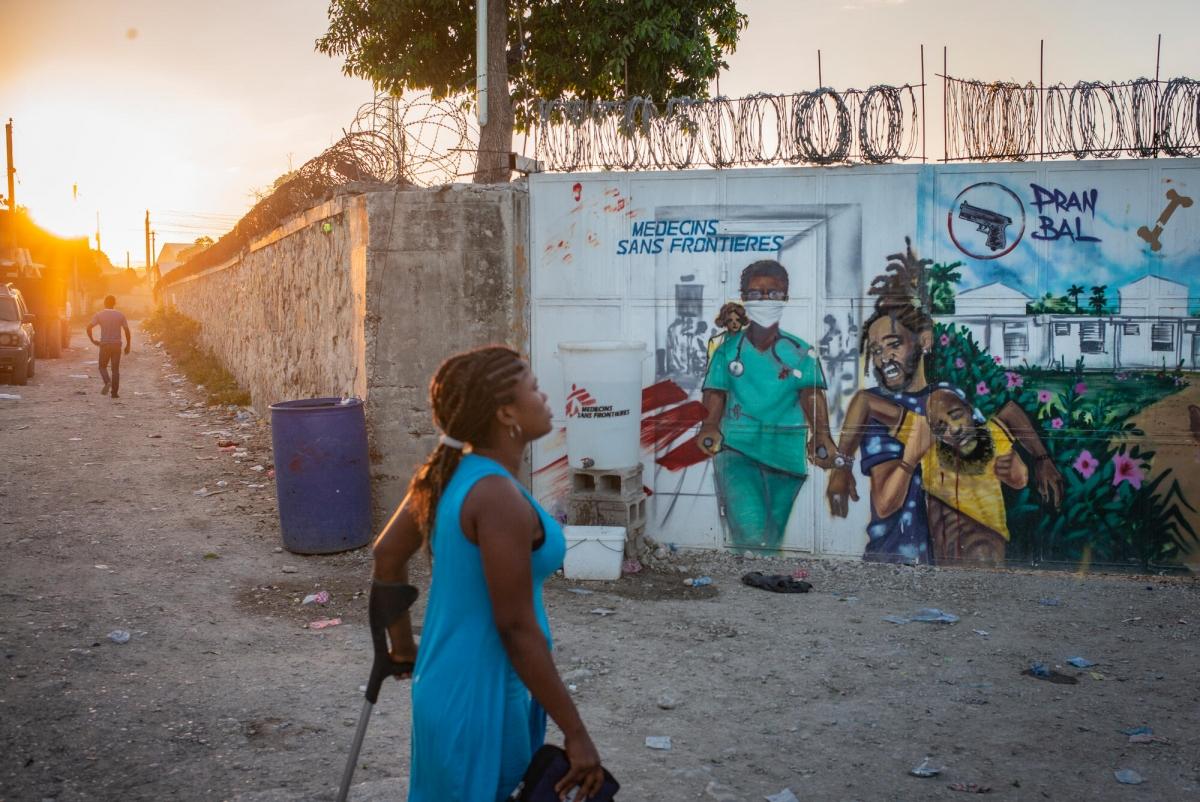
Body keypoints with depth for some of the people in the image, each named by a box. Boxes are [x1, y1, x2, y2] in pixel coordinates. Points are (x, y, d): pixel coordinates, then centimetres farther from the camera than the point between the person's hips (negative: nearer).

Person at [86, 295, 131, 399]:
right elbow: (127, 331, -2)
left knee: (102, 366, 13)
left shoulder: (99, 315, 0)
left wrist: (92, 340, 2)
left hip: (104, 345, -1)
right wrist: (128, 345, 7)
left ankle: (108, 382, -14)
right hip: (117, 345, 1)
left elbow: (89, 327, -10)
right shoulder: (120, 315, 2)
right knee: (115, 369, 6)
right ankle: (115, 392, 3)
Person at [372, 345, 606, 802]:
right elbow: (516, 628, -25)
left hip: (445, 685, 9)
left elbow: (387, 555, 12)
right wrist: (576, 735, -18)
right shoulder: (500, 499, -26)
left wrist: (402, 645, 24)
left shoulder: (447, 473, 1)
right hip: (482, 700, -9)